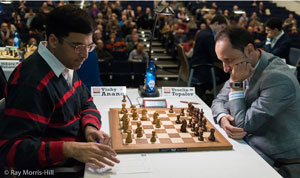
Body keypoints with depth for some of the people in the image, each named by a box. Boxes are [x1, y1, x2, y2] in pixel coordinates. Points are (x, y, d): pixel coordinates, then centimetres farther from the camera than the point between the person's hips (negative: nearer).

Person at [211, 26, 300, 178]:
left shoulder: (279, 79, -27)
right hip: (249, 140, 7)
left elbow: (244, 125, -23)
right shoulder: (246, 67, -1)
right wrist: (223, 118, -18)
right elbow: (219, 100, 4)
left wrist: (236, 83, -22)